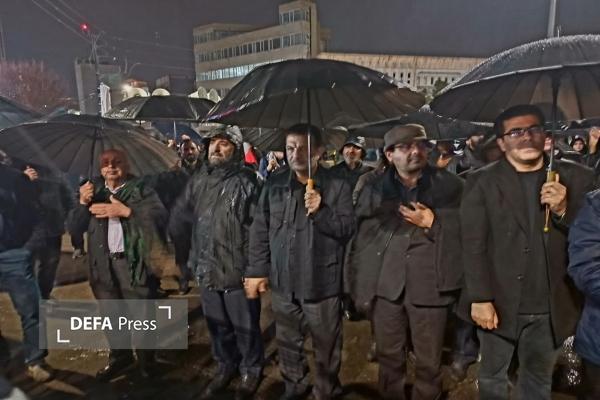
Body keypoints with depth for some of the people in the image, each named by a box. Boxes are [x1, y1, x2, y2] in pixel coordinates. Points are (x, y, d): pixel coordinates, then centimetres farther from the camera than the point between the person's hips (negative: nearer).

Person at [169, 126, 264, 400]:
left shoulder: (246, 183, -13)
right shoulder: (198, 181, 5)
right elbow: (179, 216, 10)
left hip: (238, 271, -5)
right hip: (207, 270, 6)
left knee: (245, 327, 12)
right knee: (217, 325, 22)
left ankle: (251, 371, 36)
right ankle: (225, 366, 45)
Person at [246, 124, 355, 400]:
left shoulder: (338, 187, -6)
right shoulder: (274, 185, 3)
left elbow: (347, 230, -9)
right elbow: (259, 231, 6)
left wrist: (321, 211, -24)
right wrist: (256, 271, 3)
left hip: (322, 285, -3)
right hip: (283, 284, 3)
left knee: (326, 348, 12)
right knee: (288, 344, 21)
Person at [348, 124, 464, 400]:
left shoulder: (450, 185, 1)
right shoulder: (374, 188, 6)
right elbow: (359, 240, 7)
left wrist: (433, 223, -13)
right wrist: (359, 288, 5)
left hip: (429, 285, -1)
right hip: (386, 285, 2)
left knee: (429, 363, 12)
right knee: (389, 358, 16)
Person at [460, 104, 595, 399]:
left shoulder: (577, 178, -1)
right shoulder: (482, 182, -6)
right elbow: (473, 245, -9)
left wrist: (564, 211, -19)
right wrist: (480, 299, -13)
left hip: (551, 307, 2)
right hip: (500, 303, -1)